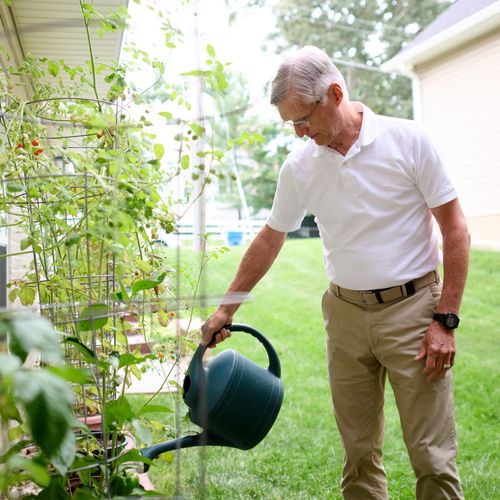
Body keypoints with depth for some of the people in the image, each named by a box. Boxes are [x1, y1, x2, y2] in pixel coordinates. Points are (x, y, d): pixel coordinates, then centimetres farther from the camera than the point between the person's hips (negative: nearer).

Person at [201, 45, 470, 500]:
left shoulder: (408, 140, -9)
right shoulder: (299, 165, 2)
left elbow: (455, 230, -6)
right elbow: (270, 240, 13)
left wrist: (446, 319, -10)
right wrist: (226, 309, 15)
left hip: (412, 310, -3)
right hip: (345, 313, 4)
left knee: (433, 457, 0)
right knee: (359, 452, 11)